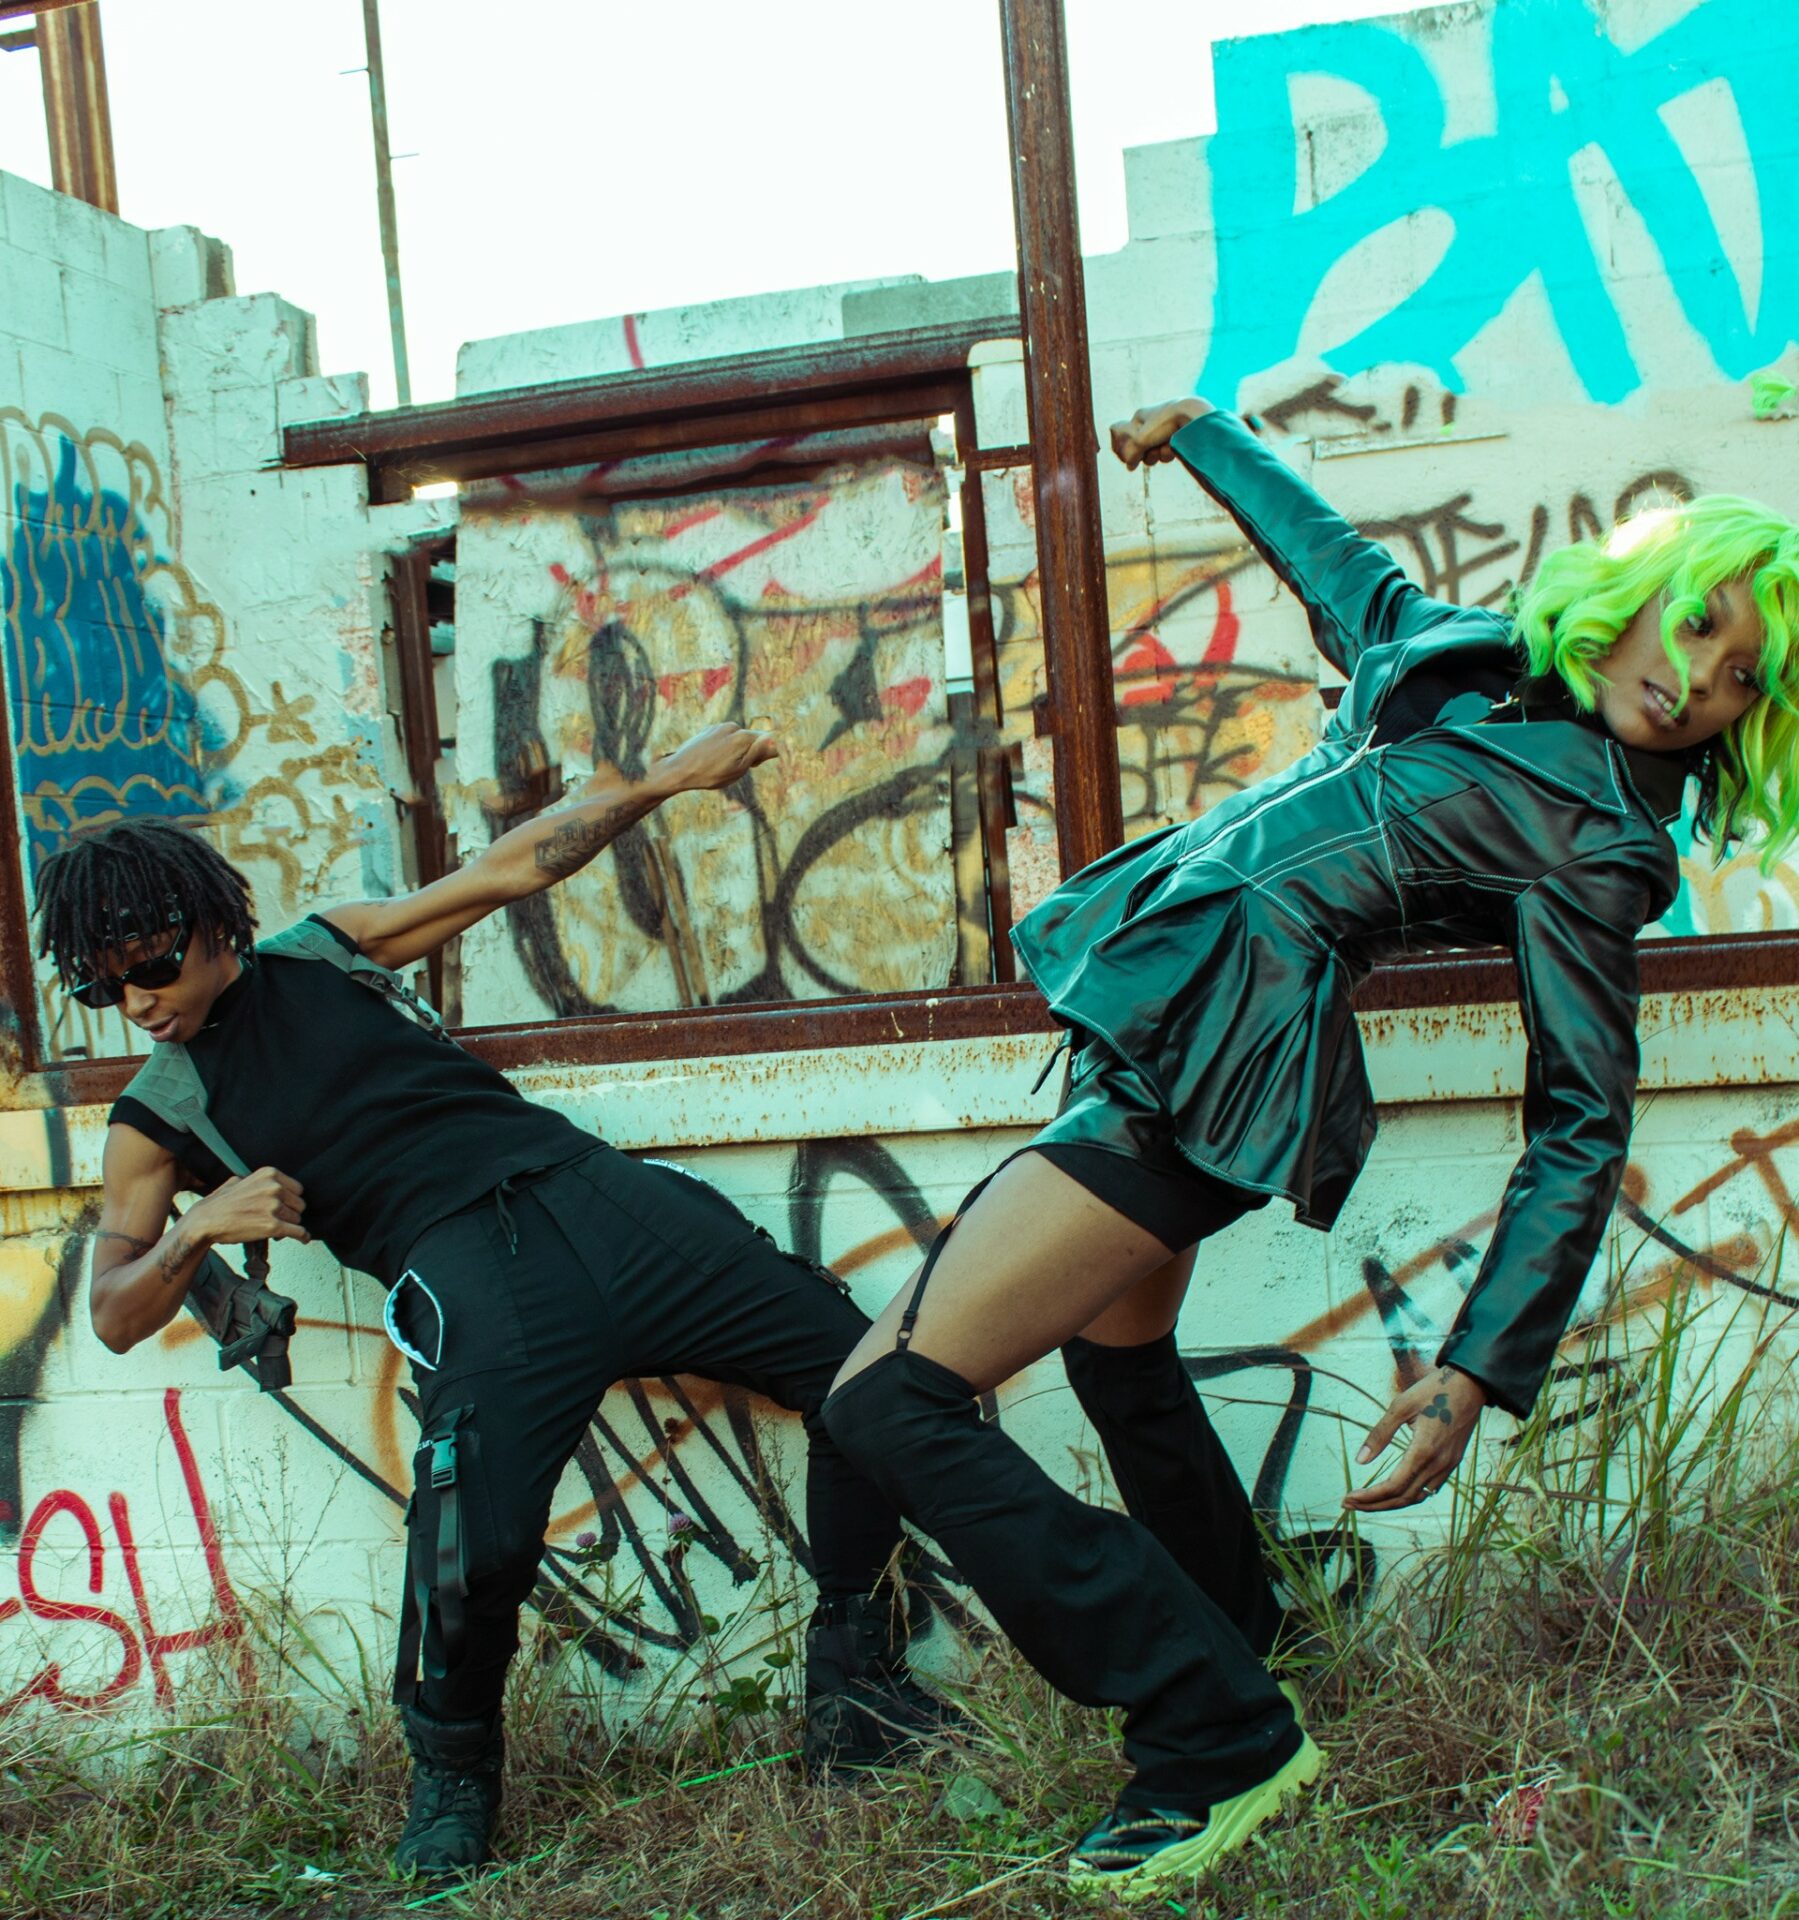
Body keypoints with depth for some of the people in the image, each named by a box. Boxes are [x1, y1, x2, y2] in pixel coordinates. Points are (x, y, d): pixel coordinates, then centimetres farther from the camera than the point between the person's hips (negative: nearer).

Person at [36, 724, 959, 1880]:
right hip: (470, 1271, -3)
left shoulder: (321, 954, 16)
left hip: (589, 1190, 3)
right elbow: (115, 1316, 12)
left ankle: (853, 1693, 11)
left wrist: (666, 779, 21)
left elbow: (508, 872, 21)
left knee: (862, 1373, -7)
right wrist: (197, 1231, -9)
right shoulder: (158, 1120, 13)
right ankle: (452, 1770, 4)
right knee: (474, 1543, -30)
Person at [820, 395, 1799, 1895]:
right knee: (1120, 1362, 27)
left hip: (1205, 1068, -9)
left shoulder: (1596, 843, -10)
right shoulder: (1474, 655, 9)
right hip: (1158, 1038, 9)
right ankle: (1237, 1640, 47)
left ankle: (1221, 1739, -10)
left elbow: (1582, 1129, -10)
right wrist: (1208, 436, 40)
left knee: (893, 1399, -13)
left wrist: (1481, 1370, -16)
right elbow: (1343, 564, 29)